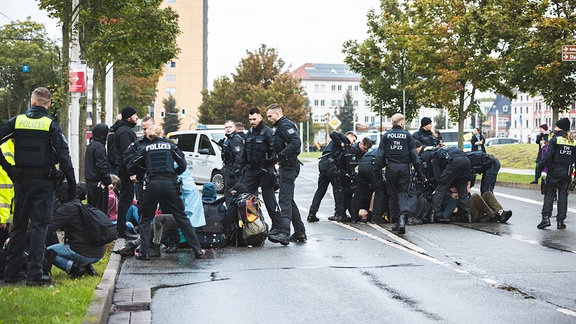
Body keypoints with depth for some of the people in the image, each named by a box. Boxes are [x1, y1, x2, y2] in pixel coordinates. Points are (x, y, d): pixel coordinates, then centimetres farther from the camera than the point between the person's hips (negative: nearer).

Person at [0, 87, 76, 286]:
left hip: (21, 180, 3)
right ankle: (35, 274, -5)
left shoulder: (17, 121, 4)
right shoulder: (51, 124, -5)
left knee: (19, 225, 13)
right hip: (44, 181, -3)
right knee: (39, 226, -1)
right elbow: (63, 155, -9)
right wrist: (72, 184, -6)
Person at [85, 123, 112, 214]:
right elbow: (102, 166, -19)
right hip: (98, 184, -9)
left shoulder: (90, 145, 13)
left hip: (89, 182, 9)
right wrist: (108, 181, -16)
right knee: (101, 209, -6)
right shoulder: (99, 147, -15)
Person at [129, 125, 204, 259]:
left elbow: (131, 168, 9)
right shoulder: (171, 145, 12)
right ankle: (197, 250, 6)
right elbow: (183, 165, 6)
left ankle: (144, 252, 6)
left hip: (152, 184, -1)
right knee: (182, 218, 7)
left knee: (146, 219, 14)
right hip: (170, 184, 1)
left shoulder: (145, 148, 11)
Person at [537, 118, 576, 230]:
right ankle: (560, 221, 9)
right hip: (567, 173, 3)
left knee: (549, 195, 4)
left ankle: (546, 217, -9)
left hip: (554, 172, -3)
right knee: (563, 196, 10)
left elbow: (547, 156, -15)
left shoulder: (555, 140, -9)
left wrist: (541, 168, -11)